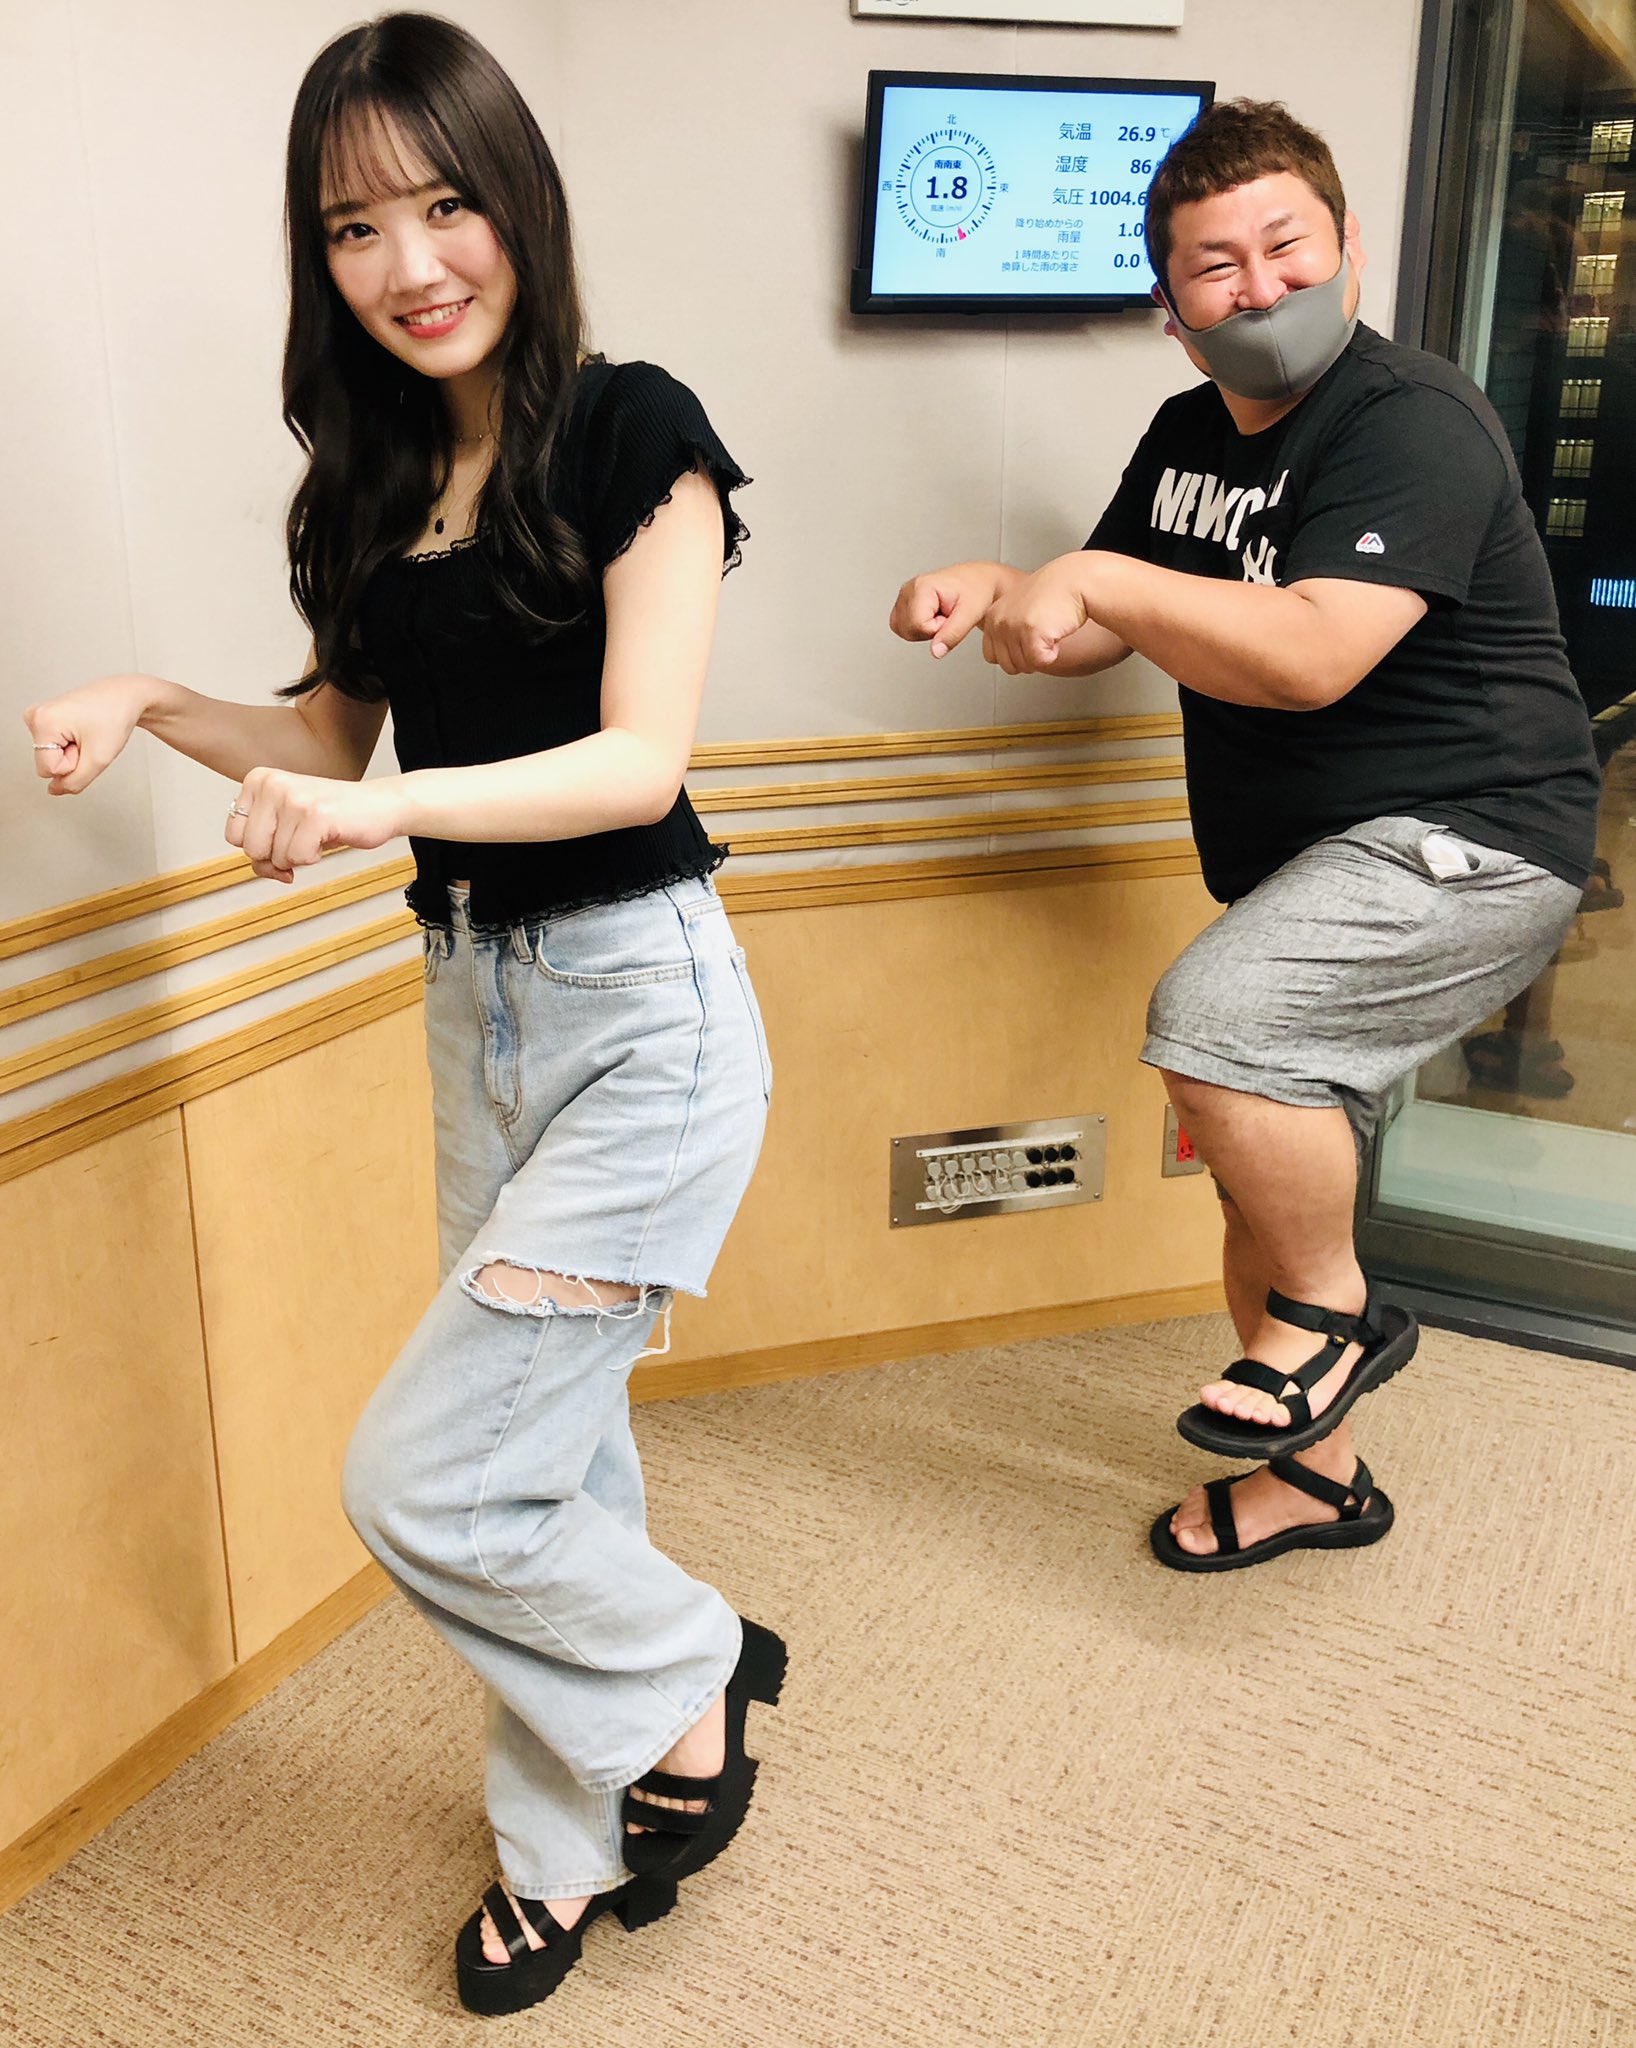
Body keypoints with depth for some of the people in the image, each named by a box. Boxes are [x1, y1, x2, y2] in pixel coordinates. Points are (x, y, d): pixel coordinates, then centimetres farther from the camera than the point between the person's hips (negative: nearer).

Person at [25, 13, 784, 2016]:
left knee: (419, 1476, -7)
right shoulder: (375, 478, 10)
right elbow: (334, 740, 17)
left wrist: (386, 804, -29)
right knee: (547, 1446, 16)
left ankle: (687, 1672, 21)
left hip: (638, 1006, -7)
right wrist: (155, 704, 1)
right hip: (474, 1003, 7)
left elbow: (641, 758, -17)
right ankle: (568, 1846, 35)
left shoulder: (630, 432, -10)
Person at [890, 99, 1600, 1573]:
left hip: (1464, 842, -8)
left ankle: (1339, 1312, -5)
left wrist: (1101, 578, -29)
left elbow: (1312, 657, -30)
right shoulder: (1191, 437, 9)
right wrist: (988, 597, -5)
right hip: (1316, 873, 9)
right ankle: (1317, 1476, 32)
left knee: (1212, 1018, -30)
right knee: (1268, 1185, 12)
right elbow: (1099, 632, 15)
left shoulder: (1415, 426, -17)